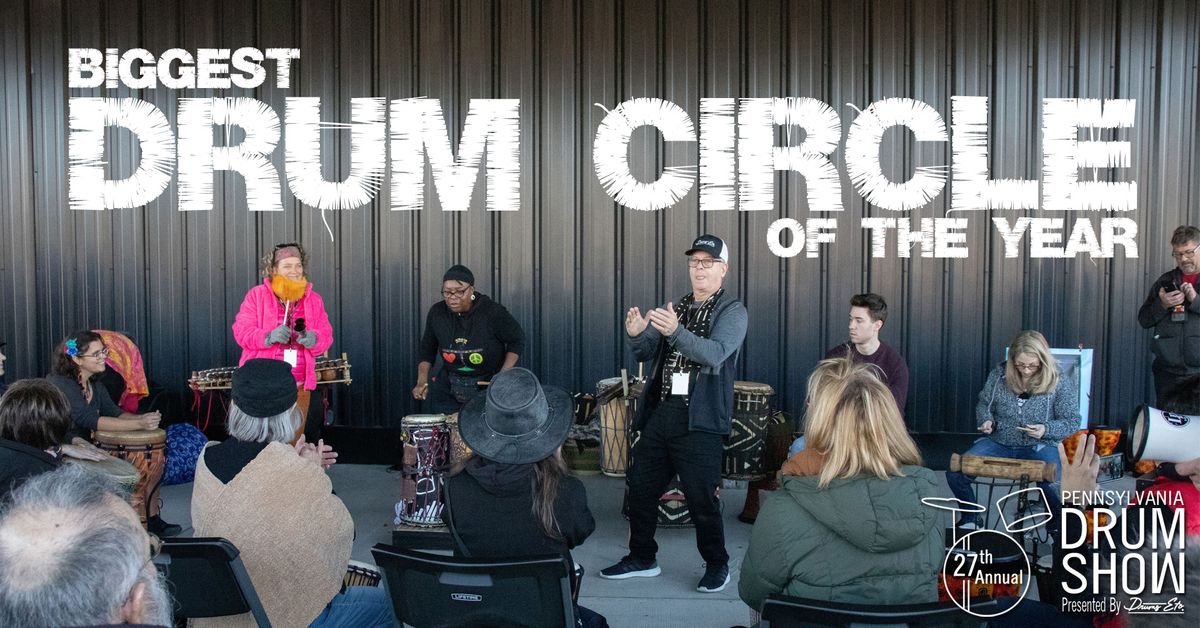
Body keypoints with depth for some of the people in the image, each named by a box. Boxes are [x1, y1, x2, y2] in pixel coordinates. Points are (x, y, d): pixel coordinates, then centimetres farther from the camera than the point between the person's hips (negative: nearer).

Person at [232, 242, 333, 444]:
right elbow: (241, 331, -3)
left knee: (296, 439, 5)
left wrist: (313, 339, -15)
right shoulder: (257, 295, 3)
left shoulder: (314, 300, 12)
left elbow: (326, 336, 8)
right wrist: (269, 337, -21)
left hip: (299, 386, 3)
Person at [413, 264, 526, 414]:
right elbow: (427, 348, 8)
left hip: (489, 383, -3)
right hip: (448, 386, 3)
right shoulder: (437, 313, -4)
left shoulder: (492, 312, -16)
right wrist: (422, 381, -2)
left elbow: (517, 339, -6)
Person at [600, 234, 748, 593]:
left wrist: (675, 331, -37)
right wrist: (636, 334, -12)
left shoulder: (732, 311, -3)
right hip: (660, 411, 6)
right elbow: (646, 354, 11)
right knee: (640, 487, 10)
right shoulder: (675, 308, 16)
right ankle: (642, 558, 27)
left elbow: (715, 354, -21)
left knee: (701, 497, -4)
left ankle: (717, 565, 16)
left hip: (699, 419, -6)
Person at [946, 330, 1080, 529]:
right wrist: (986, 420, -7)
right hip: (998, 443, 3)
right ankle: (970, 518, 11)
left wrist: (1046, 429, -21)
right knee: (955, 473, -19)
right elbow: (984, 404, 15)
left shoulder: (1060, 384, -7)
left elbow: (1072, 423, -3)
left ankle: (1057, 528, 0)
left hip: (1039, 447, -3)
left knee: (1053, 485, -35)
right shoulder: (999, 374, 1)